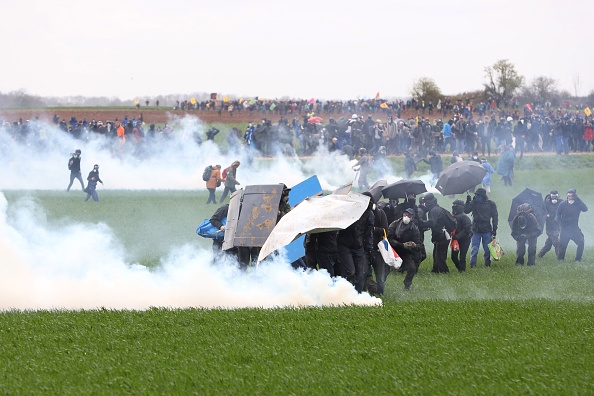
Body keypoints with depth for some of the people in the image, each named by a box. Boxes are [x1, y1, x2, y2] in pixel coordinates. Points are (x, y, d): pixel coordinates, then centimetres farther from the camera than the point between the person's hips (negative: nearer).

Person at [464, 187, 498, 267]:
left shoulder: (491, 204, 1)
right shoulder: (474, 203, 4)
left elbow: (495, 217, 5)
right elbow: (466, 211, -4)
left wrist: (494, 229, 0)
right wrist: (468, 202, -16)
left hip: (487, 230, -1)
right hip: (476, 230, 1)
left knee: (487, 249, 3)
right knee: (474, 249, -4)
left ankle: (487, 264, 11)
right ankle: (472, 265, -2)